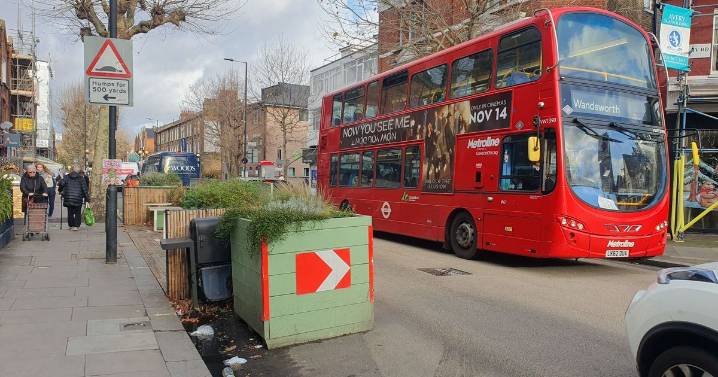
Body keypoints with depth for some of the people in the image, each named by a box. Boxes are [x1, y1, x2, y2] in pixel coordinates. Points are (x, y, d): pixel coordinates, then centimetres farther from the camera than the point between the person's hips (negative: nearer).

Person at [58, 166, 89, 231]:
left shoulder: (66, 177, 4)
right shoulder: (81, 178, 0)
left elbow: (61, 184, -5)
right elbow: (84, 189, -3)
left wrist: (60, 191, 16)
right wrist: (87, 198, 0)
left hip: (68, 198, 2)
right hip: (78, 199, -2)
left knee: (70, 212, 13)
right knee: (77, 213, 7)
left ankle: (71, 226, 17)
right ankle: (76, 226, 1)